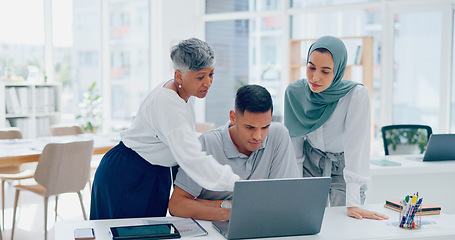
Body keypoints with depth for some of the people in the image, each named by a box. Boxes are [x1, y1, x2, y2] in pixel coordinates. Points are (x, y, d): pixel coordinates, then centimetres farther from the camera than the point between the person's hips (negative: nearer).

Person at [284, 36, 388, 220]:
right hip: (310, 163, 2)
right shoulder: (294, 92, -16)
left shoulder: (357, 95, -27)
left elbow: (356, 148, -30)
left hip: (344, 167, -2)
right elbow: (293, 142, -6)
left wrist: (353, 204, -33)